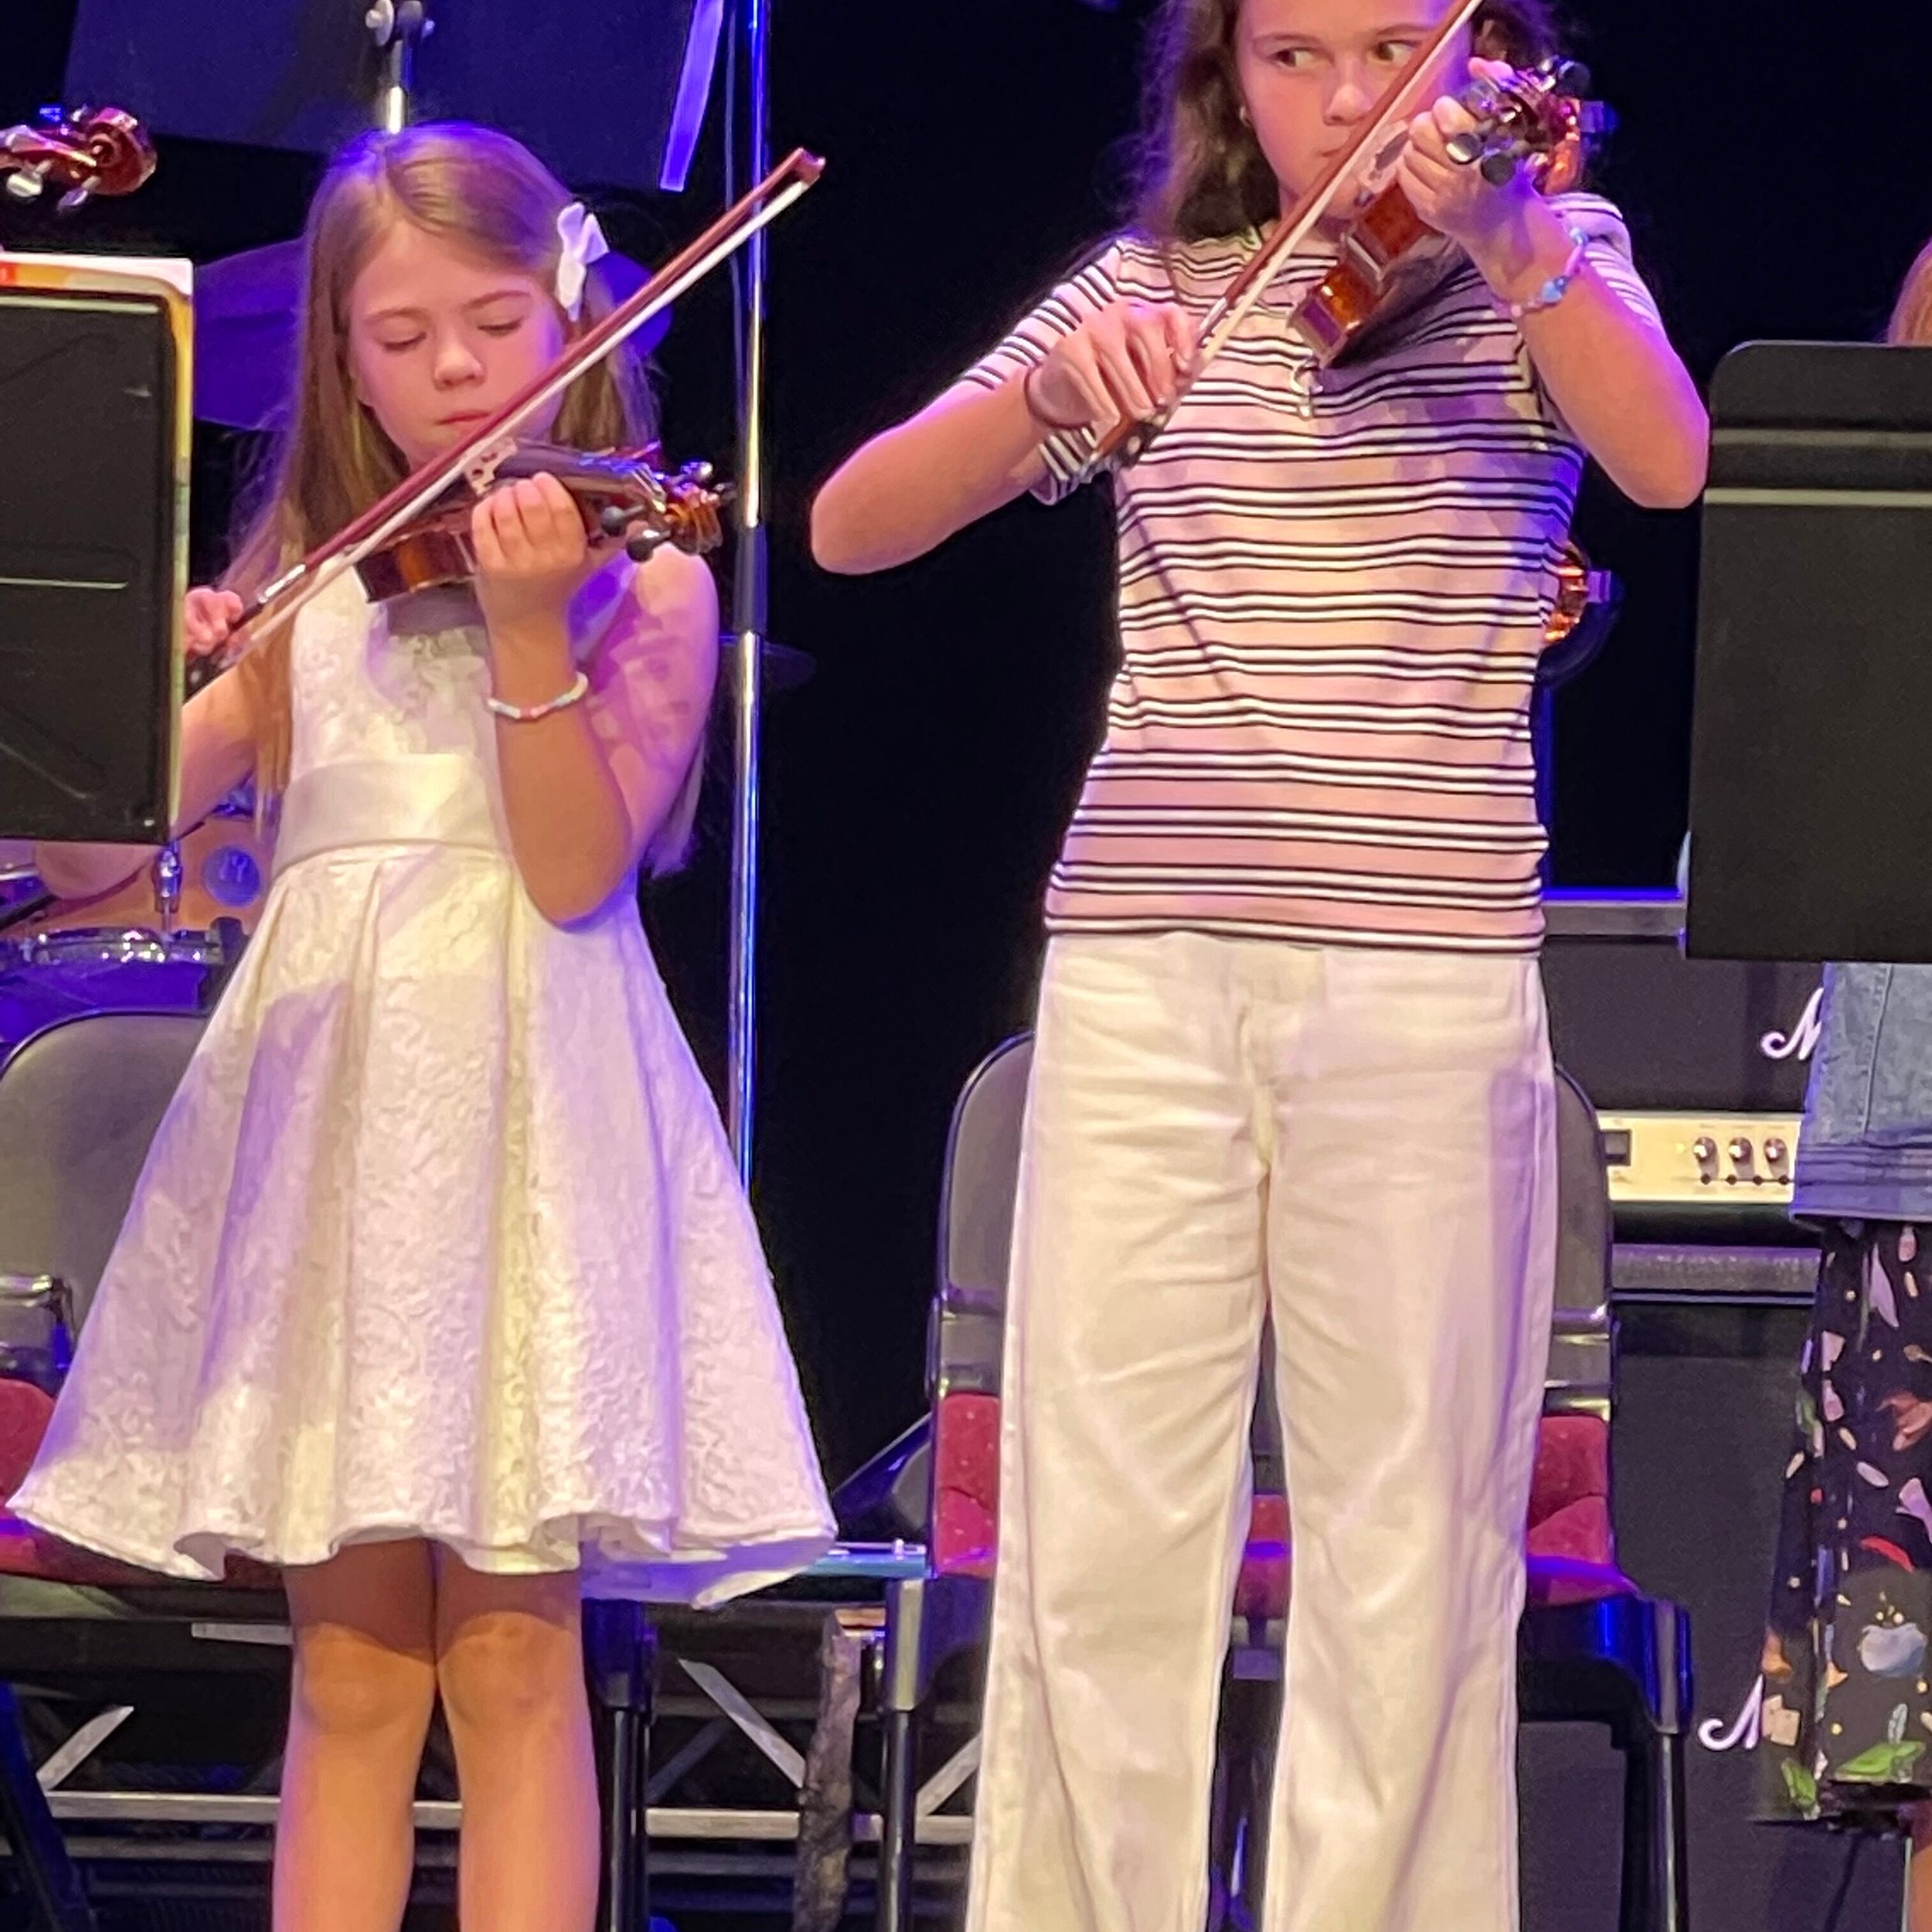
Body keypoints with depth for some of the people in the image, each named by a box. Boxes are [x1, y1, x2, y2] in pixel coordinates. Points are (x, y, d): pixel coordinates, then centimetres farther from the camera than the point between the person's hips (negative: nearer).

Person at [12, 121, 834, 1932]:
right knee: (351, 1662, 2)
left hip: (528, 1117, -3)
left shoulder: (643, 578, 2)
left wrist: (528, 630, -21)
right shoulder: (297, 597, 11)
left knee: (511, 1655, -5)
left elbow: (578, 870, -11)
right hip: (326, 1118, 3)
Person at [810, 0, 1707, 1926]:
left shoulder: (1542, 262, 7)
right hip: (1145, 964, 2)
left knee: (1408, 1538, -1)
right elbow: (852, 525, 2)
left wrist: (1504, 242, -30)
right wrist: (1049, 393, -16)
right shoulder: (1147, 292, 11)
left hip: (1424, 975, -2)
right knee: (1095, 1523, -1)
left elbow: (1666, 462, -16)